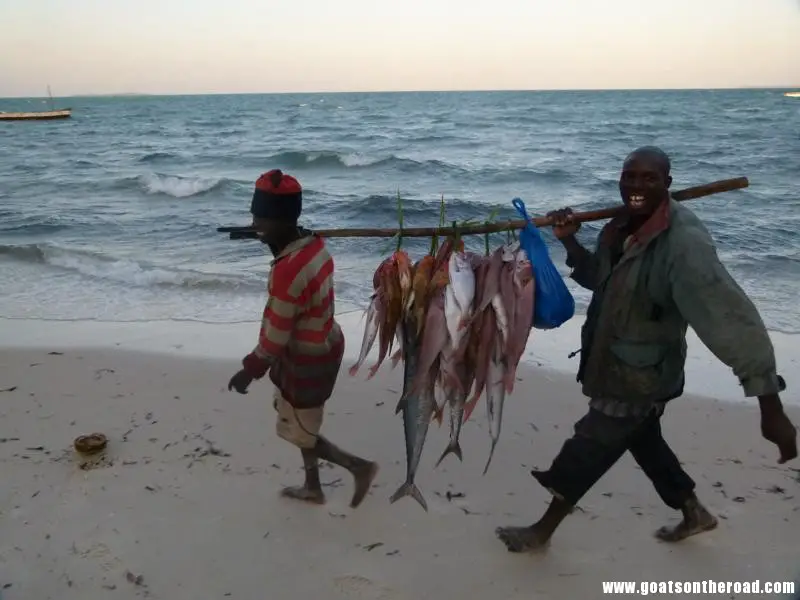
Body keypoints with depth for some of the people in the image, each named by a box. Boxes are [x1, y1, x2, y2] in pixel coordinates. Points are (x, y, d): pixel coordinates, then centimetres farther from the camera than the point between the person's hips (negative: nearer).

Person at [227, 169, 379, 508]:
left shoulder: (288, 271, -33)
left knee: (297, 432, 13)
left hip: (307, 360, -9)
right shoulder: (314, 245, -6)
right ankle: (313, 488, 42)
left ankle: (359, 467, 23)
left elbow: (276, 335, -24)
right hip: (325, 344, 9)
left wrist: (249, 371, -9)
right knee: (302, 423, 25)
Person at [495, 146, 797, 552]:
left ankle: (542, 531, 27)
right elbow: (599, 278, 15)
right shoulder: (623, 226, -2)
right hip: (615, 365, 9)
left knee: (588, 449, 5)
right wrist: (569, 242, -4)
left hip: (641, 375, -8)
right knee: (642, 440, 26)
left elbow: (731, 319, -33)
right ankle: (694, 514, 49)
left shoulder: (685, 242, -29)